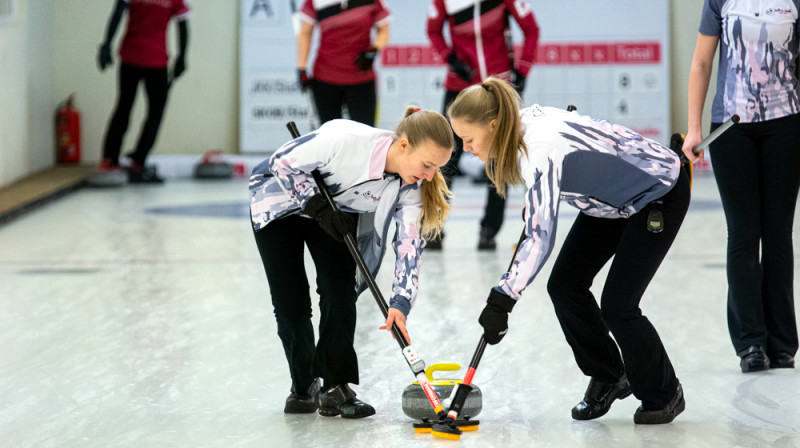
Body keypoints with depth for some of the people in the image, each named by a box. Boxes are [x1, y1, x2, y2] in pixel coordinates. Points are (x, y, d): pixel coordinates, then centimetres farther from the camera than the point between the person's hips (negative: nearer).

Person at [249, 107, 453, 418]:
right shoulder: (348, 139, -39)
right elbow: (283, 163, -26)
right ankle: (303, 387, 13)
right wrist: (319, 207, -27)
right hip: (282, 200, -4)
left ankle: (335, 387, -1)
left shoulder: (411, 187, -23)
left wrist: (400, 304, -38)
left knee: (340, 294, -12)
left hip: (337, 212, 4)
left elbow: (409, 248, -25)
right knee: (291, 302, -5)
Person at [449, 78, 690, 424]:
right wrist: (532, 210, 17)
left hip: (661, 193, -9)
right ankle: (607, 378, 21)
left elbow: (540, 240, -37)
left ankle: (663, 394, 11)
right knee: (565, 285, 3)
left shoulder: (541, 152, -36)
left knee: (617, 304, -12)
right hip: (614, 194, 9)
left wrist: (501, 301, -35)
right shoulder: (524, 121, -11)